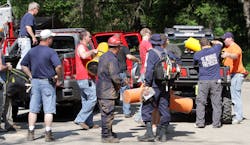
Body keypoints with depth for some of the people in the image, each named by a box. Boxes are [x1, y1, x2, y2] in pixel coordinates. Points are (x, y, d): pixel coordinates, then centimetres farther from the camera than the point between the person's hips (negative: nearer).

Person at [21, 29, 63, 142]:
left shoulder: (32, 51, 6)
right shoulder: (50, 52, -12)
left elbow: (23, 65, 12)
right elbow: (58, 67, -23)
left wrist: (31, 76, 13)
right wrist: (59, 79, -11)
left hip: (35, 82, 5)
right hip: (47, 82, -5)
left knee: (33, 109, 9)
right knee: (48, 110, 0)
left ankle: (31, 133, 10)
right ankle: (48, 133, -1)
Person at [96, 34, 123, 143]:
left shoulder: (104, 56, 13)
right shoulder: (112, 59, -19)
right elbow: (115, 76, -26)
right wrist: (119, 84, -6)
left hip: (101, 89, 10)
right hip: (108, 91, -10)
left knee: (106, 113, 18)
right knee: (108, 114, -3)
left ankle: (108, 133, 29)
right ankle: (106, 136, 1)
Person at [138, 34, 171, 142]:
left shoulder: (152, 53, -6)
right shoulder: (167, 53, 13)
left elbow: (149, 69, -15)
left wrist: (147, 84, -14)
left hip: (155, 85, -6)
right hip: (165, 86, 6)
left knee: (147, 109, -1)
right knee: (164, 110, 9)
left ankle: (149, 133, -7)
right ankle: (162, 134, 12)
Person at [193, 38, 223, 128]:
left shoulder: (197, 55, 0)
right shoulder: (215, 50, 3)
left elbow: (195, 63, 18)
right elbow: (220, 43, 24)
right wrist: (212, 42, 40)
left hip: (203, 81, -1)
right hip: (216, 81, 1)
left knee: (200, 102, 6)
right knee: (216, 103, 5)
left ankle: (200, 122, 3)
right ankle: (216, 123, 6)